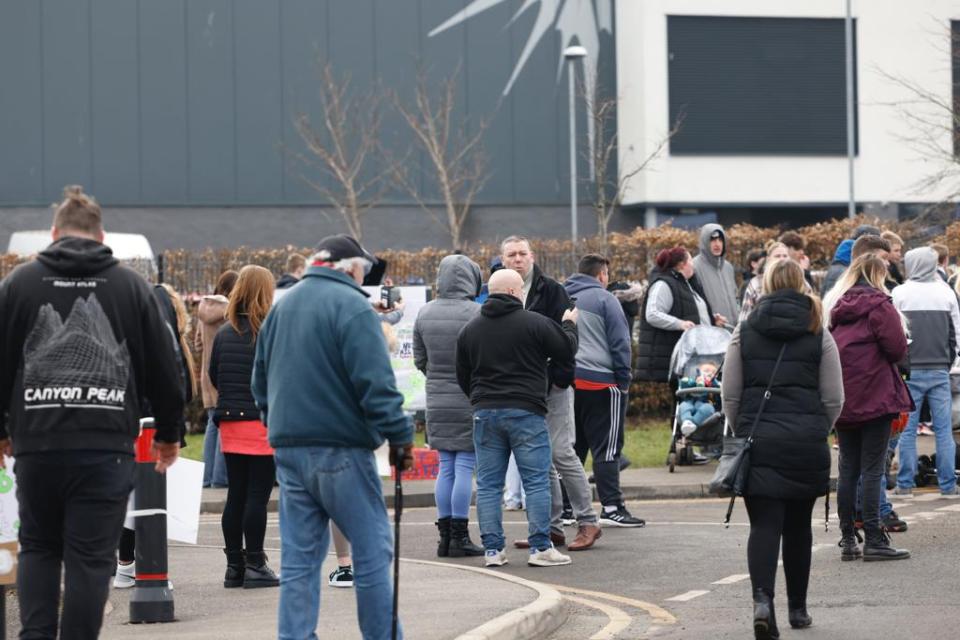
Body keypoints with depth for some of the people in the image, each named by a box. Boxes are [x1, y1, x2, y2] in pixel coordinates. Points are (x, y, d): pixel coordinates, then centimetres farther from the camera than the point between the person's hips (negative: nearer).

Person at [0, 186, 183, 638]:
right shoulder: (131, 286, 5)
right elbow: (163, 367, 8)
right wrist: (169, 432, 20)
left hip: (36, 443, 1)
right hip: (106, 446, -1)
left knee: (37, 547, 16)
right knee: (90, 557, 2)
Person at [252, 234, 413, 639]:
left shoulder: (282, 306, 16)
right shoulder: (351, 305, -8)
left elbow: (261, 380, 22)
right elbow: (375, 381, -16)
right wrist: (399, 435, -13)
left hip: (288, 447, 7)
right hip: (340, 447, -7)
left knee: (299, 557, 8)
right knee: (373, 552, 0)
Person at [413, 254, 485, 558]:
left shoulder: (425, 313, 4)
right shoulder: (476, 314, -13)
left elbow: (419, 359, 11)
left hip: (437, 402, 5)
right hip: (470, 400, -5)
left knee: (446, 467, 11)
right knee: (465, 466, -1)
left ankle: (445, 535, 12)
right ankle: (459, 536, -2)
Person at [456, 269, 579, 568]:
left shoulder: (469, 330, 9)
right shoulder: (535, 324, -6)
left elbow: (463, 377, 14)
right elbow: (568, 352, 1)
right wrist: (569, 325, 20)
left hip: (485, 411, 4)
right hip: (526, 411, -4)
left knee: (488, 484, 6)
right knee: (536, 481, 0)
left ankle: (492, 549, 3)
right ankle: (540, 548, -3)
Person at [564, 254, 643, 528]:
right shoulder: (603, 299, -6)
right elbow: (620, 343, -9)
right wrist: (624, 380, -2)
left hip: (567, 381, 6)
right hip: (599, 382, -6)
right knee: (606, 447, -3)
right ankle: (612, 507, -6)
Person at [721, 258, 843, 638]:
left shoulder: (745, 332, 3)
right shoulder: (819, 335, 1)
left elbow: (730, 395, 4)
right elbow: (834, 399, 3)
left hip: (758, 440, 0)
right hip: (806, 443, 0)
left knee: (764, 524, -3)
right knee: (798, 526, 14)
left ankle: (762, 598, -25)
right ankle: (797, 608, 23)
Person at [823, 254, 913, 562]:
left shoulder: (833, 306, 11)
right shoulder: (878, 305, -8)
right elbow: (897, 349, -12)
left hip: (841, 399, 6)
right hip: (875, 398, -6)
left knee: (847, 469, 11)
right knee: (873, 470, -5)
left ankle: (847, 540, 13)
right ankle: (874, 540, -6)